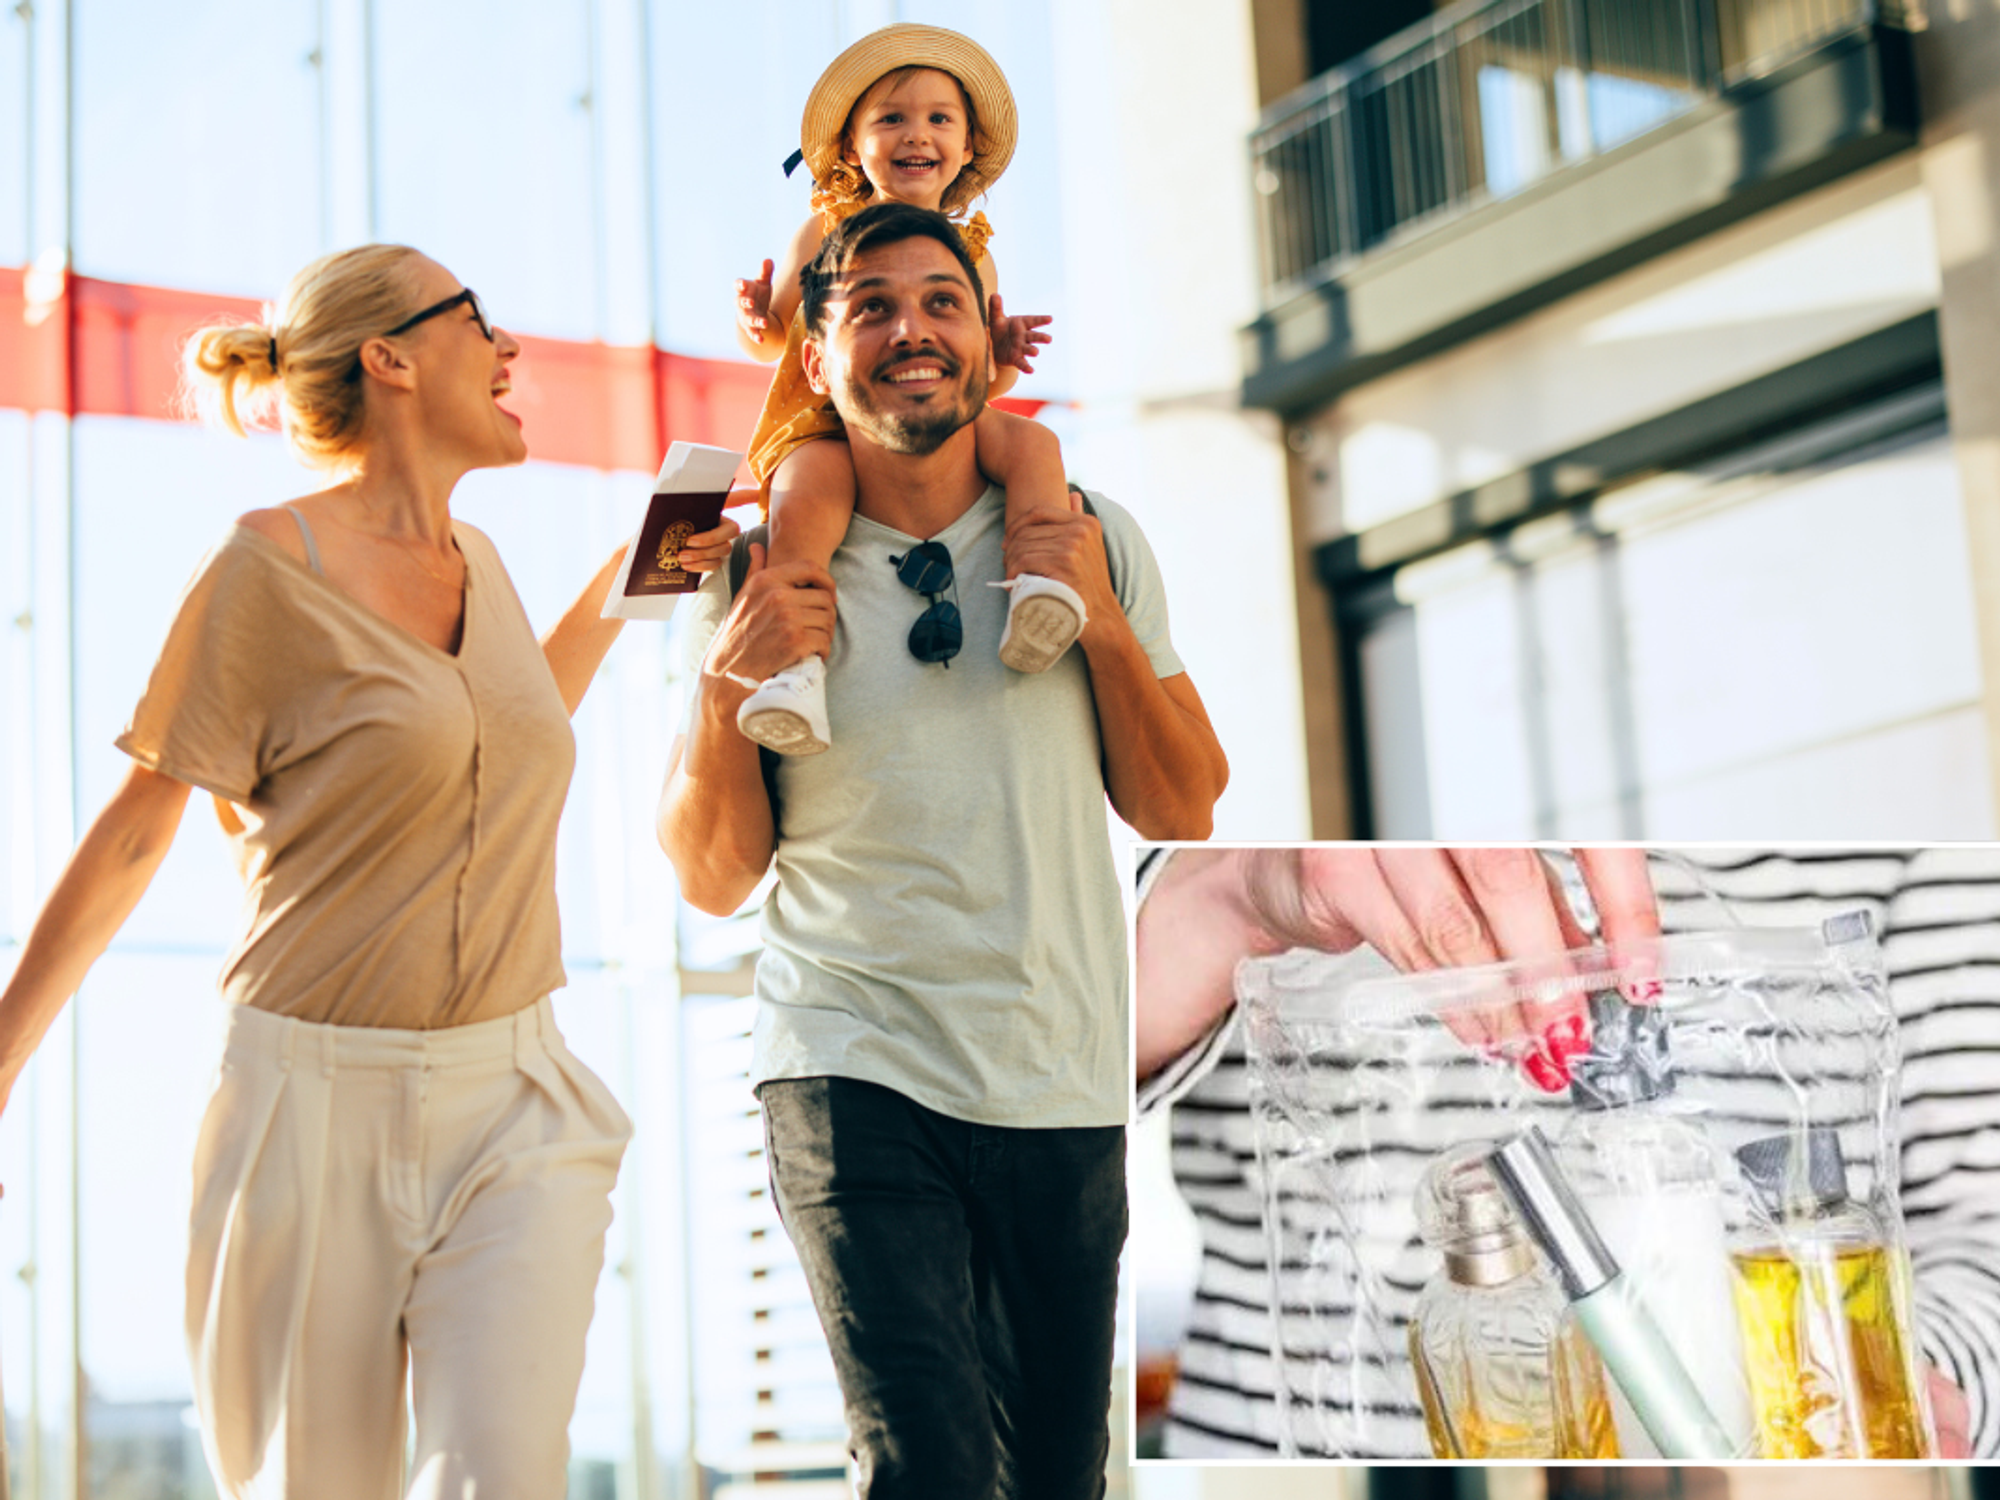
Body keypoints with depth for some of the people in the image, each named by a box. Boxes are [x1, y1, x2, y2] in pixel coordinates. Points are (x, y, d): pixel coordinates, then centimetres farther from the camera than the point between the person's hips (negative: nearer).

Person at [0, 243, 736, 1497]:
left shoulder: (477, 560, 11)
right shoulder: (272, 568, -8)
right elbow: (136, 833, -2)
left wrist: (623, 584, 23)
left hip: (514, 1103, 5)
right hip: (322, 1100, -4)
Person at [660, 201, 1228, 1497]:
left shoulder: (1088, 542, 5)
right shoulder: (770, 573, 0)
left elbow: (1183, 814, 5)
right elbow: (716, 881, 1)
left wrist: (1103, 623, -9)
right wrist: (728, 684, -15)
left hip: (1063, 1087, 3)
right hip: (856, 1072, -3)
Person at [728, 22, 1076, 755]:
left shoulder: (973, 253, 16)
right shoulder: (823, 235, 10)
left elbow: (983, 382, 20)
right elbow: (779, 333, 13)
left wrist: (1006, 352, -4)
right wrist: (757, 321, -11)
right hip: (827, 421, -3)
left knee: (1031, 442, -26)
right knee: (809, 488, -38)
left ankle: (1037, 587, -45)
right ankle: (796, 662, -49)